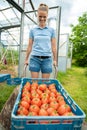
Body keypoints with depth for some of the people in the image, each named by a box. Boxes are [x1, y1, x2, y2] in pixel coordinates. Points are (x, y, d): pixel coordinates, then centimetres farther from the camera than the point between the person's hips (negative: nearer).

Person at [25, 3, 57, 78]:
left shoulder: (51, 30, 6)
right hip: (35, 58, 1)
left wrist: (55, 60, 6)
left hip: (47, 59, 0)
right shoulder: (32, 30, 8)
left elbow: (53, 46, 7)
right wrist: (26, 59, 11)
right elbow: (30, 46, 10)